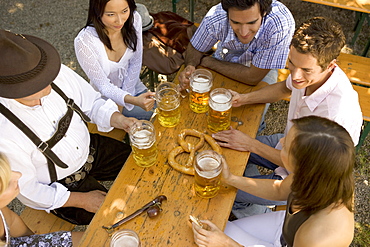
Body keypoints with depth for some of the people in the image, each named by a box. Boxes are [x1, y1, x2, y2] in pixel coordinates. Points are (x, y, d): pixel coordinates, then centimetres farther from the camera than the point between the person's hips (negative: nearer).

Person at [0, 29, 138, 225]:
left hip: (90, 148, 5)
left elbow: (92, 103, -5)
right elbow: (26, 191, -20)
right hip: (59, 185, -4)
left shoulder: (59, 74, -23)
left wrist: (118, 120, -24)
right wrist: (81, 200, -17)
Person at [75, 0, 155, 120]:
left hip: (132, 86, 5)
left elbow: (135, 63, -7)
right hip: (106, 98, -4)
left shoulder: (134, 19, -20)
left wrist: (125, 101, -9)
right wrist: (133, 100, -41)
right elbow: (103, 86, -23)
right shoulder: (84, 42, -32)